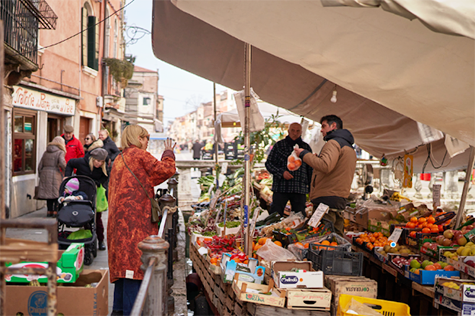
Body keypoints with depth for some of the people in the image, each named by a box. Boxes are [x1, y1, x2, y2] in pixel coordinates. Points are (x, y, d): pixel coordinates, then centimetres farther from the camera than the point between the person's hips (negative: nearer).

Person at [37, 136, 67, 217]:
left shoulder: (46, 152, 17)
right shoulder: (60, 152, -1)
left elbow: (40, 165, 17)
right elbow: (62, 163, -18)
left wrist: (40, 174, 23)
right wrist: (65, 171, -3)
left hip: (45, 174, 6)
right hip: (55, 174, -6)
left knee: (48, 192, 11)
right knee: (56, 193, 1)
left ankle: (49, 211, 13)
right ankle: (55, 211, 0)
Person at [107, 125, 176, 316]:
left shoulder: (119, 160, 22)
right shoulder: (138, 154, -4)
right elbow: (166, 170, -8)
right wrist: (168, 153, 8)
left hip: (119, 218, 9)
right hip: (135, 218, -9)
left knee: (123, 263, 13)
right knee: (134, 263, -8)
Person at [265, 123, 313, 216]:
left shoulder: (306, 147, 14)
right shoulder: (279, 145, 7)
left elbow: (310, 169, 18)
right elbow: (268, 163, 5)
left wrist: (311, 188, 13)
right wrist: (282, 172, -11)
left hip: (300, 189, 2)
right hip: (280, 188, -2)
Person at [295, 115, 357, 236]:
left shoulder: (333, 143, -7)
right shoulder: (349, 147, 25)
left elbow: (325, 166, -24)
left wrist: (304, 154, -12)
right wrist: (317, 158, 21)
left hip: (326, 199, -10)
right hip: (340, 200, 10)